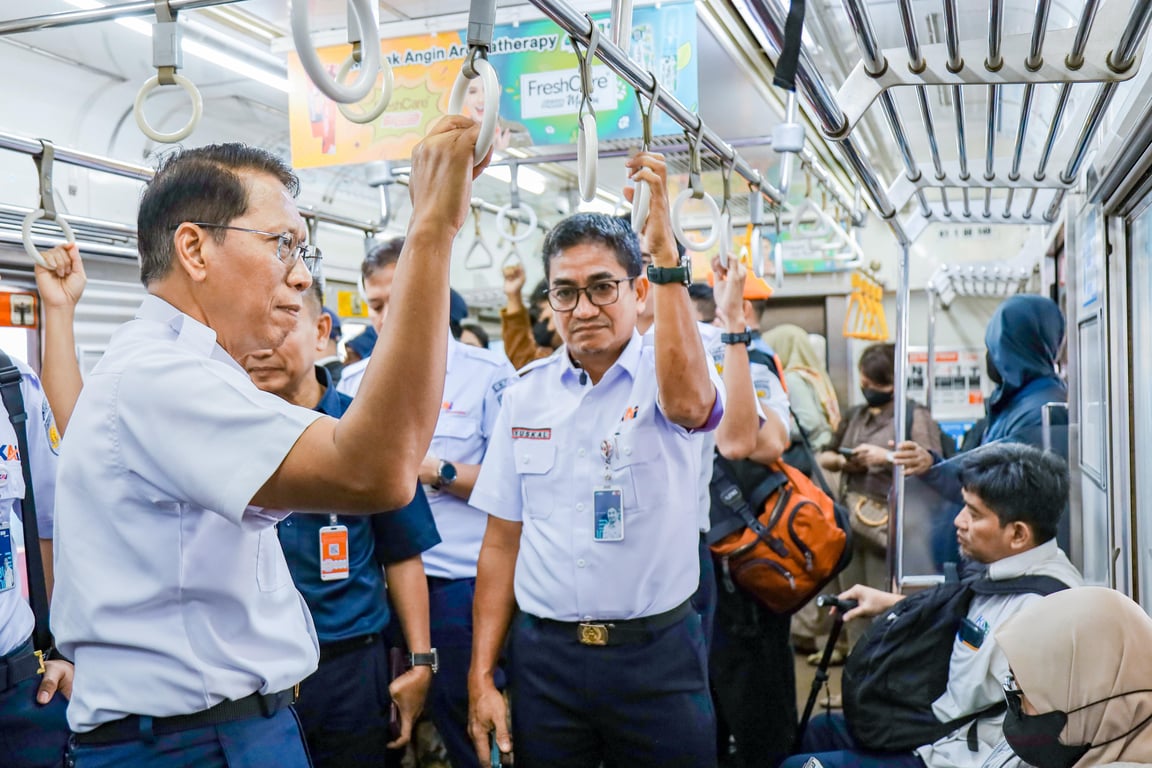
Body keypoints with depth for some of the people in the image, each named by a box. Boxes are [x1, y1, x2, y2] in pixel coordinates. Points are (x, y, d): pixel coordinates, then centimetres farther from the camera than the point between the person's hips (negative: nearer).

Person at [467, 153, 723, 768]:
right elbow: (501, 543, 7)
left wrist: (665, 255, -30)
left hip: (657, 654, -2)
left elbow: (687, 403, -32)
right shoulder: (525, 394, 4)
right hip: (544, 656, 3)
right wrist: (482, 677, 4)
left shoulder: (665, 370, -5)